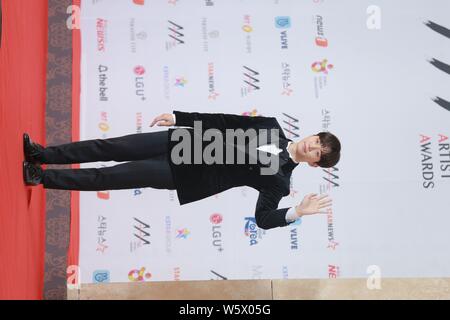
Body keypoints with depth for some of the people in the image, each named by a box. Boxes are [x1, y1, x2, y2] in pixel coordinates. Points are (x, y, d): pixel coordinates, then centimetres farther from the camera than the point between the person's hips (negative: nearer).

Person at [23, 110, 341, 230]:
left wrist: (297, 212, -26)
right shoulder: (273, 127, 7)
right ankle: (42, 153, 8)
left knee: (112, 177, -9)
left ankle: (41, 177, 4)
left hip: (191, 177, -3)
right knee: (111, 148, -5)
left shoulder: (279, 180, -3)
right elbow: (226, 121, 7)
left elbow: (263, 218, -8)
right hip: (186, 141, 4)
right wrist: (178, 117, 4)